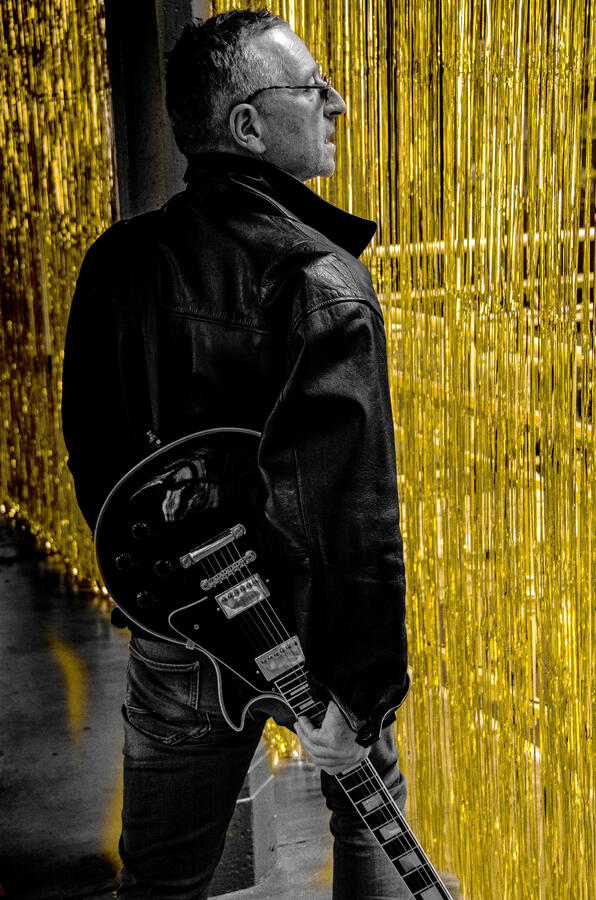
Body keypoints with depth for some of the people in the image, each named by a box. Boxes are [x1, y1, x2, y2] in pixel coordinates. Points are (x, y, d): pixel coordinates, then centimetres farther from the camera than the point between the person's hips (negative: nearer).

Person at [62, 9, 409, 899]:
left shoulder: (119, 262, -1)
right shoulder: (323, 285, -20)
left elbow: (91, 445, 8)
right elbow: (354, 501, -26)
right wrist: (362, 684, -21)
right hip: (298, 624, -4)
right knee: (367, 805, 23)